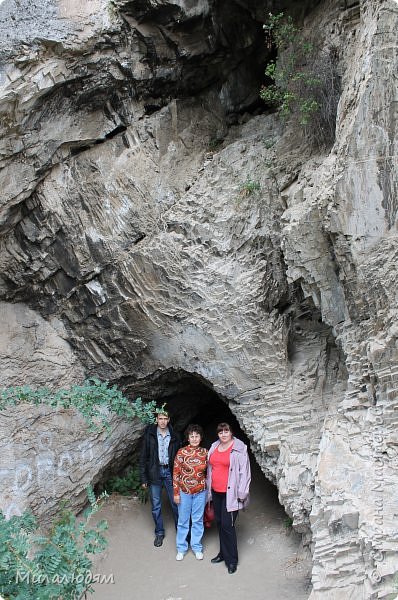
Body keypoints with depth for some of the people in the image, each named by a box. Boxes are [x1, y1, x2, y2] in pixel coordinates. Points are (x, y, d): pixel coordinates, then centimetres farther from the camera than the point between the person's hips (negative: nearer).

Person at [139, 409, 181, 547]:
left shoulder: (174, 436, 1)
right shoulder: (149, 435, -3)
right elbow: (143, 457, -1)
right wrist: (143, 478, -4)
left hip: (170, 471, 0)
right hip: (155, 472, 0)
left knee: (175, 503, 5)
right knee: (156, 505, 9)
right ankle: (159, 533, 25)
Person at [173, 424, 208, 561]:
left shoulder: (205, 452, -4)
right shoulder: (181, 452, -11)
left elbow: (207, 472, 7)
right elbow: (176, 473, -7)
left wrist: (208, 490, 7)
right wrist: (176, 493, -8)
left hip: (200, 491, 2)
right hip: (184, 491, -2)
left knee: (198, 520, 13)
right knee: (183, 520, 11)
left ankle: (197, 547, 29)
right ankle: (181, 548, 27)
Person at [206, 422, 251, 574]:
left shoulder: (239, 449, -11)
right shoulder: (214, 447, 8)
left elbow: (244, 472, -11)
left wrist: (241, 494, -14)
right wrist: (209, 490, 17)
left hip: (230, 494, -6)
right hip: (216, 492, 7)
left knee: (227, 525, -6)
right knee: (219, 523, 15)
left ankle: (232, 560, 8)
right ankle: (223, 553, 31)